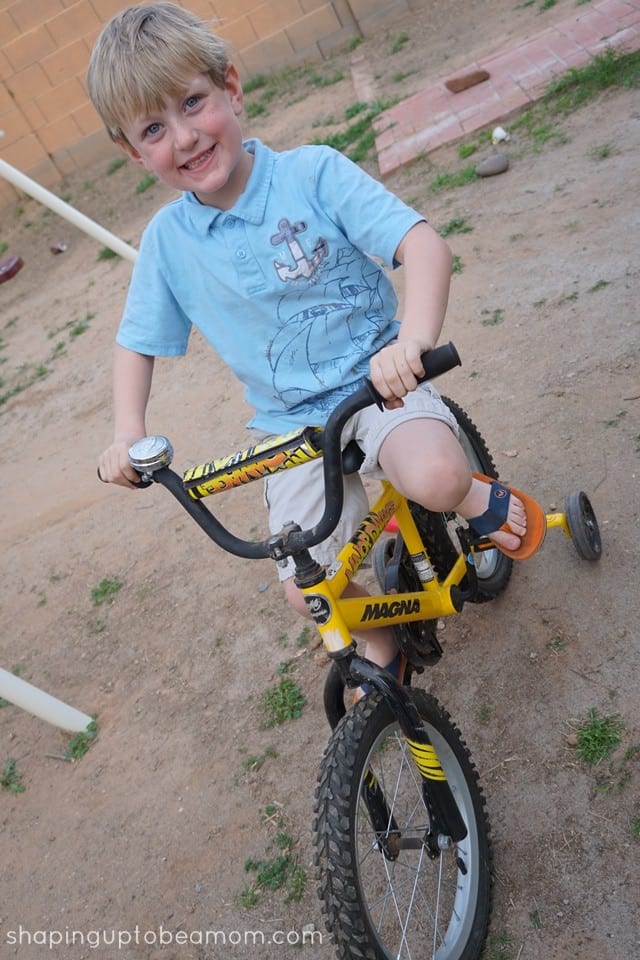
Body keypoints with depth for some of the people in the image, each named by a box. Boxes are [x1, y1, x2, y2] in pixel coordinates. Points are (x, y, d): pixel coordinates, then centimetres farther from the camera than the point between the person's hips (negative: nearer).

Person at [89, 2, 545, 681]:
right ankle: (379, 643, 31)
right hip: (293, 425, 3)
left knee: (435, 479, -34)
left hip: (377, 383, -2)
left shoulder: (313, 172, -11)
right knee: (306, 589, -5)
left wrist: (413, 339, -39)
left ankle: (478, 496, 6)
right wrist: (127, 431, -7)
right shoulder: (165, 240, -2)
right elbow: (136, 343, 9)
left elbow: (423, 243, -20)